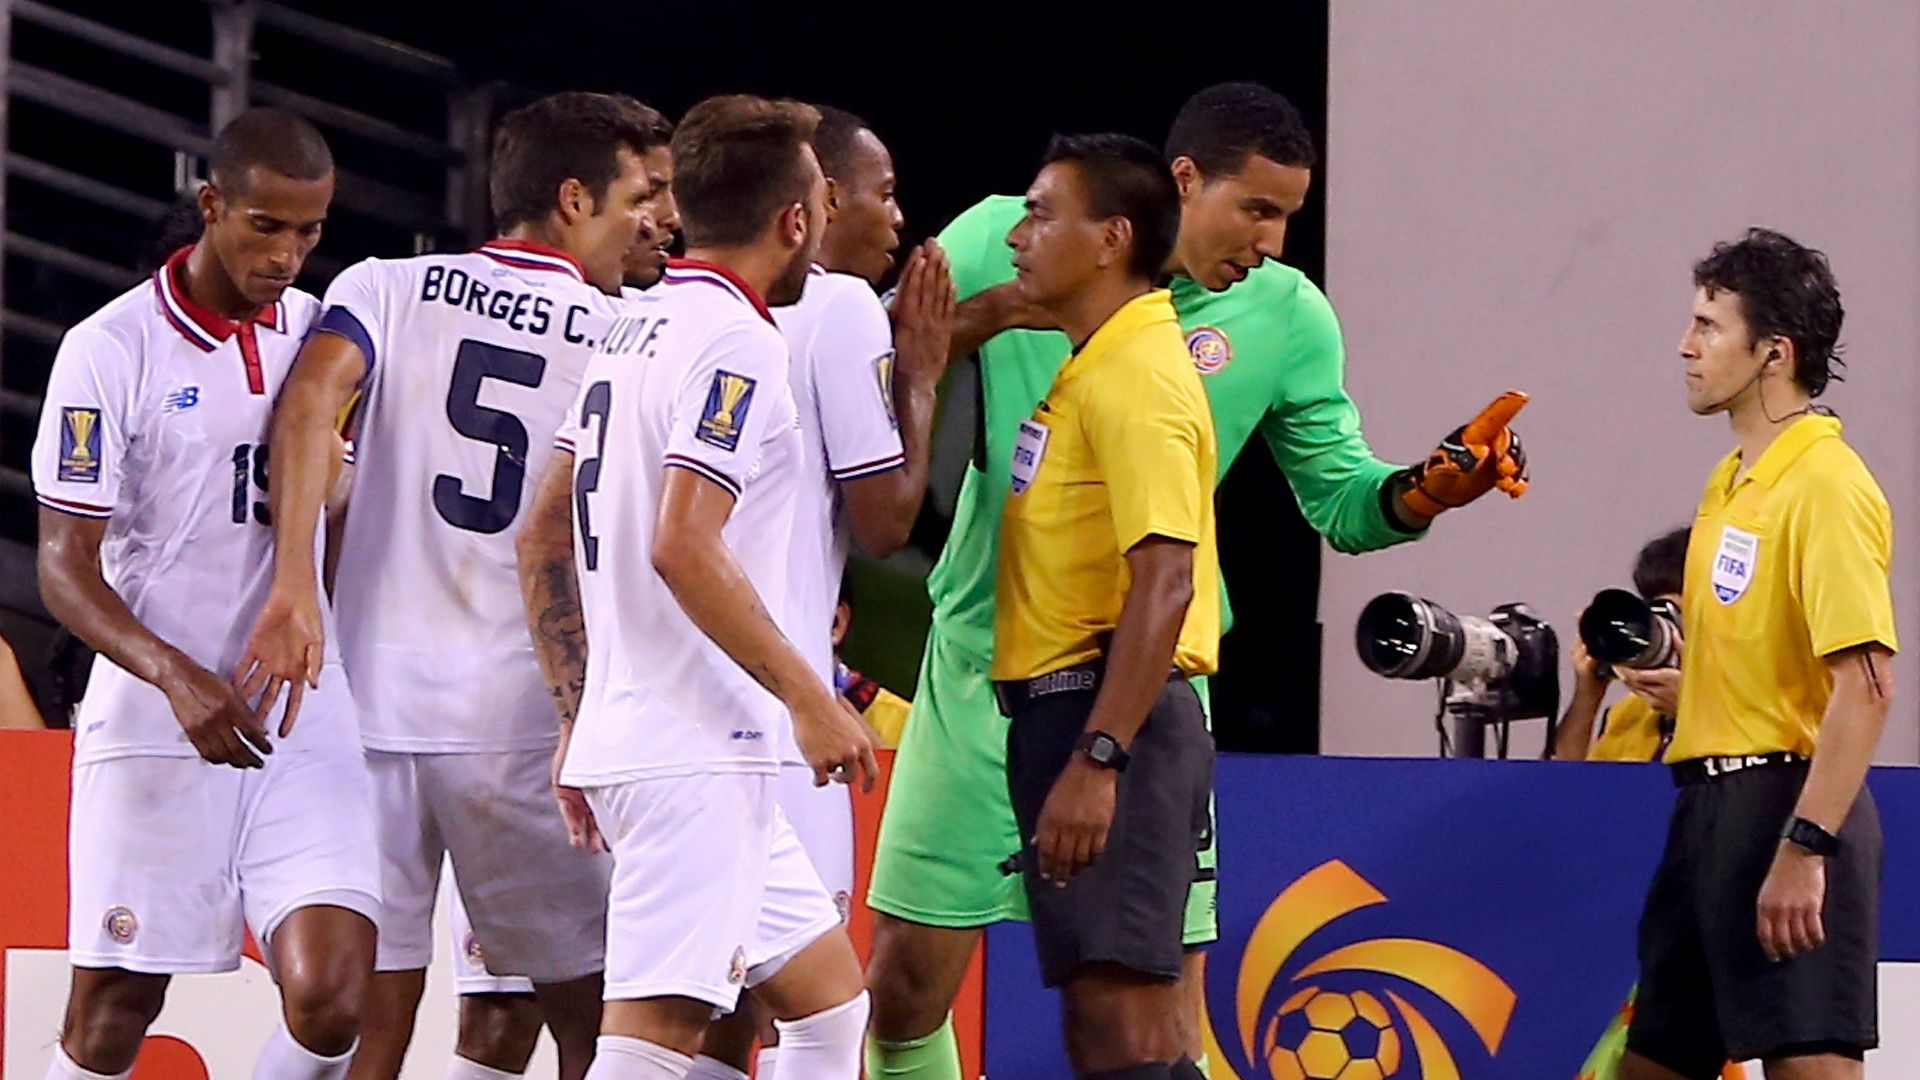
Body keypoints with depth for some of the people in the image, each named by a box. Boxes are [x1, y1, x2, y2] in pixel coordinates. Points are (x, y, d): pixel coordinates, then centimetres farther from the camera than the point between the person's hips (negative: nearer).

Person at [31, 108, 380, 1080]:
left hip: (306, 725, 3)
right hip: (150, 733, -3)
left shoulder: (323, 334, 9)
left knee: (331, 1000, -12)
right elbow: (66, 570, -9)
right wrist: (178, 678, -24)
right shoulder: (110, 351, -6)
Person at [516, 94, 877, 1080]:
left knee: (830, 998, 17)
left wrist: (579, 719, 22)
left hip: (621, 734, 10)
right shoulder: (737, 343, -12)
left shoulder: (633, 328, 16)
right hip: (693, 757, -10)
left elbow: (544, 538, 19)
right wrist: (809, 698, -16)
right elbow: (683, 547, -22)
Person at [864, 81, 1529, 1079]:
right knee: (905, 988, 3)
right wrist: (977, 318, -22)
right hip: (984, 659, 0)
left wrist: (1425, 491, -19)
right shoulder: (1003, 242, -5)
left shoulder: (1287, 315, -1)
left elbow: (1340, 496, 2)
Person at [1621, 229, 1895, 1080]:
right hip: (1712, 801, 10)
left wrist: (1803, 848, -25)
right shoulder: (1731, 481, 16)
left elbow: (1865, 686, -20)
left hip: (1787, 805, -10)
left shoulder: (1827, 487, -13)